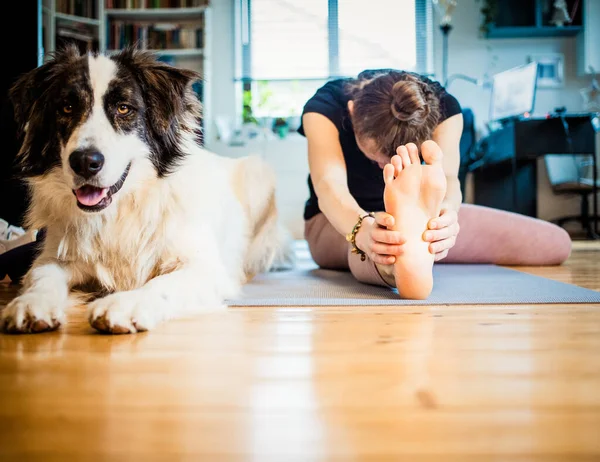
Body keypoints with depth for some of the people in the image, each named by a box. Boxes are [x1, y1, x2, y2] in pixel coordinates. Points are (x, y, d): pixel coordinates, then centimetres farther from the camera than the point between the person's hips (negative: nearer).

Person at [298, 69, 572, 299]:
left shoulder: (443, 107, -20)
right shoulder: (324, 108, -27)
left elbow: (447, 177, -38)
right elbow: (329, 185, -44)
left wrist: (446, 213, -63)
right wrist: (363, 229, -67)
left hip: (421, 212, 4)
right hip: (341, 221, -4)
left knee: (556, 243, -3)